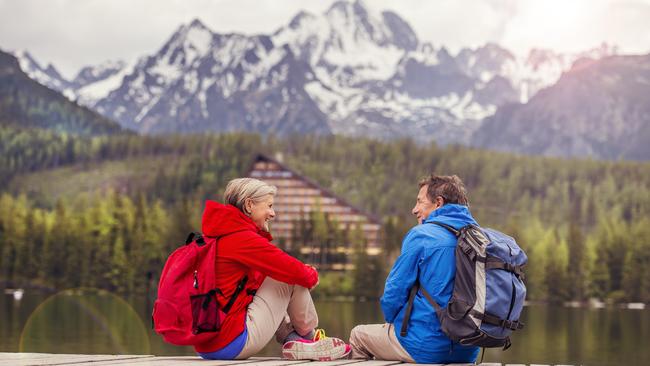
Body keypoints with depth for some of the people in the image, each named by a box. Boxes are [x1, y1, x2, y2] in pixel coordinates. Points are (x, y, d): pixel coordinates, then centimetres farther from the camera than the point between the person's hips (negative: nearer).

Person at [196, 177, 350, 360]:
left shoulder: (216, 236, 14)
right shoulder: (242, 237, -15)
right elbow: (293, 270, -14)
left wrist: (304, 272, 4)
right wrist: (311, 275, 10)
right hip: (231, 344, -10)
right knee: (291, 279, 0)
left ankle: (293, 339, 14)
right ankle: (308, 337, 22)